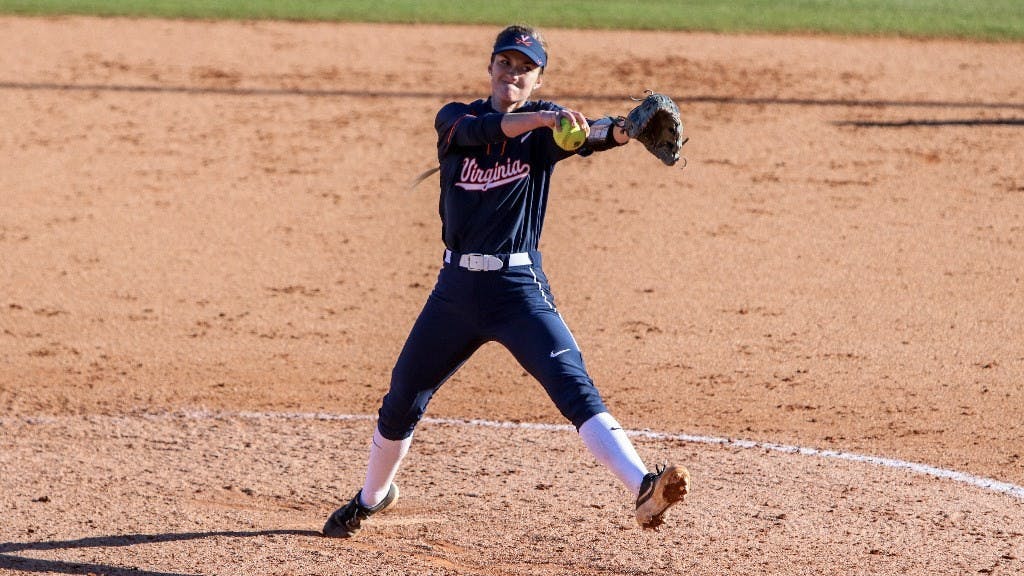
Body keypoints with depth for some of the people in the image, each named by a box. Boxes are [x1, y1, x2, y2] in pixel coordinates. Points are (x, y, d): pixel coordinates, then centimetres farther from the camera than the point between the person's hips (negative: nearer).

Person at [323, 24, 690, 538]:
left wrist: (621, 131, -48)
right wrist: (542, 119, -40)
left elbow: (588, 135, -24)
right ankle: (372, 496, 38)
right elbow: (481, 129, -23)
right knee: (402, 401, 13)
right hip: (456, 285, 3)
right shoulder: (455, 120, 2)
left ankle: (642, 488, -32)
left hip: (519, 287, -3)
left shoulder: (545, 124, -1)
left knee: (574, 386, -20)